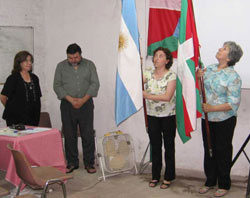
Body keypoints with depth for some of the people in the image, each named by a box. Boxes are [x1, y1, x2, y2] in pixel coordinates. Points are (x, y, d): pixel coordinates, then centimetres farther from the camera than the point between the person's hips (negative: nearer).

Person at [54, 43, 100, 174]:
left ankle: (89, 163, 9)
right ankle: (72, 163, 16)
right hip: (67, 105, 1)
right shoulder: (61, 66, 6)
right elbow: (57, 86, 1)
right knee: (69, 136, 4)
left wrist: (83, 99, -12)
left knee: (88, 135, 0)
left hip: (86, 104, -1)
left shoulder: (89, 65, 5)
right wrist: (70, 99, -12)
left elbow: (95, 84, -1)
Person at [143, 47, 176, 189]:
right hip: (152, 116, 4)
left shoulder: (171, 76, -9)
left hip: (168, 116, -4)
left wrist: (148, 96, -25)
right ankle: (155, 176, 26)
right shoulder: (148, 75, 3)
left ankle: (168, 177, 20)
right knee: (155, 146, 12)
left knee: (169, 147, 8)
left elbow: (167, 97, -20)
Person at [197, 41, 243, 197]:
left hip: (224, 121, -6)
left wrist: (211, 108, -24)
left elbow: (233, 103, -20)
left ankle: (224, 185, 24)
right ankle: (210, 181, 33)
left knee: (223, 152, 7)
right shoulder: (209, 69, 4)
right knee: (209, 150, 16)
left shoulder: (233, 76, -17)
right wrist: (197, 77, -4)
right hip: (207, 119, 6)